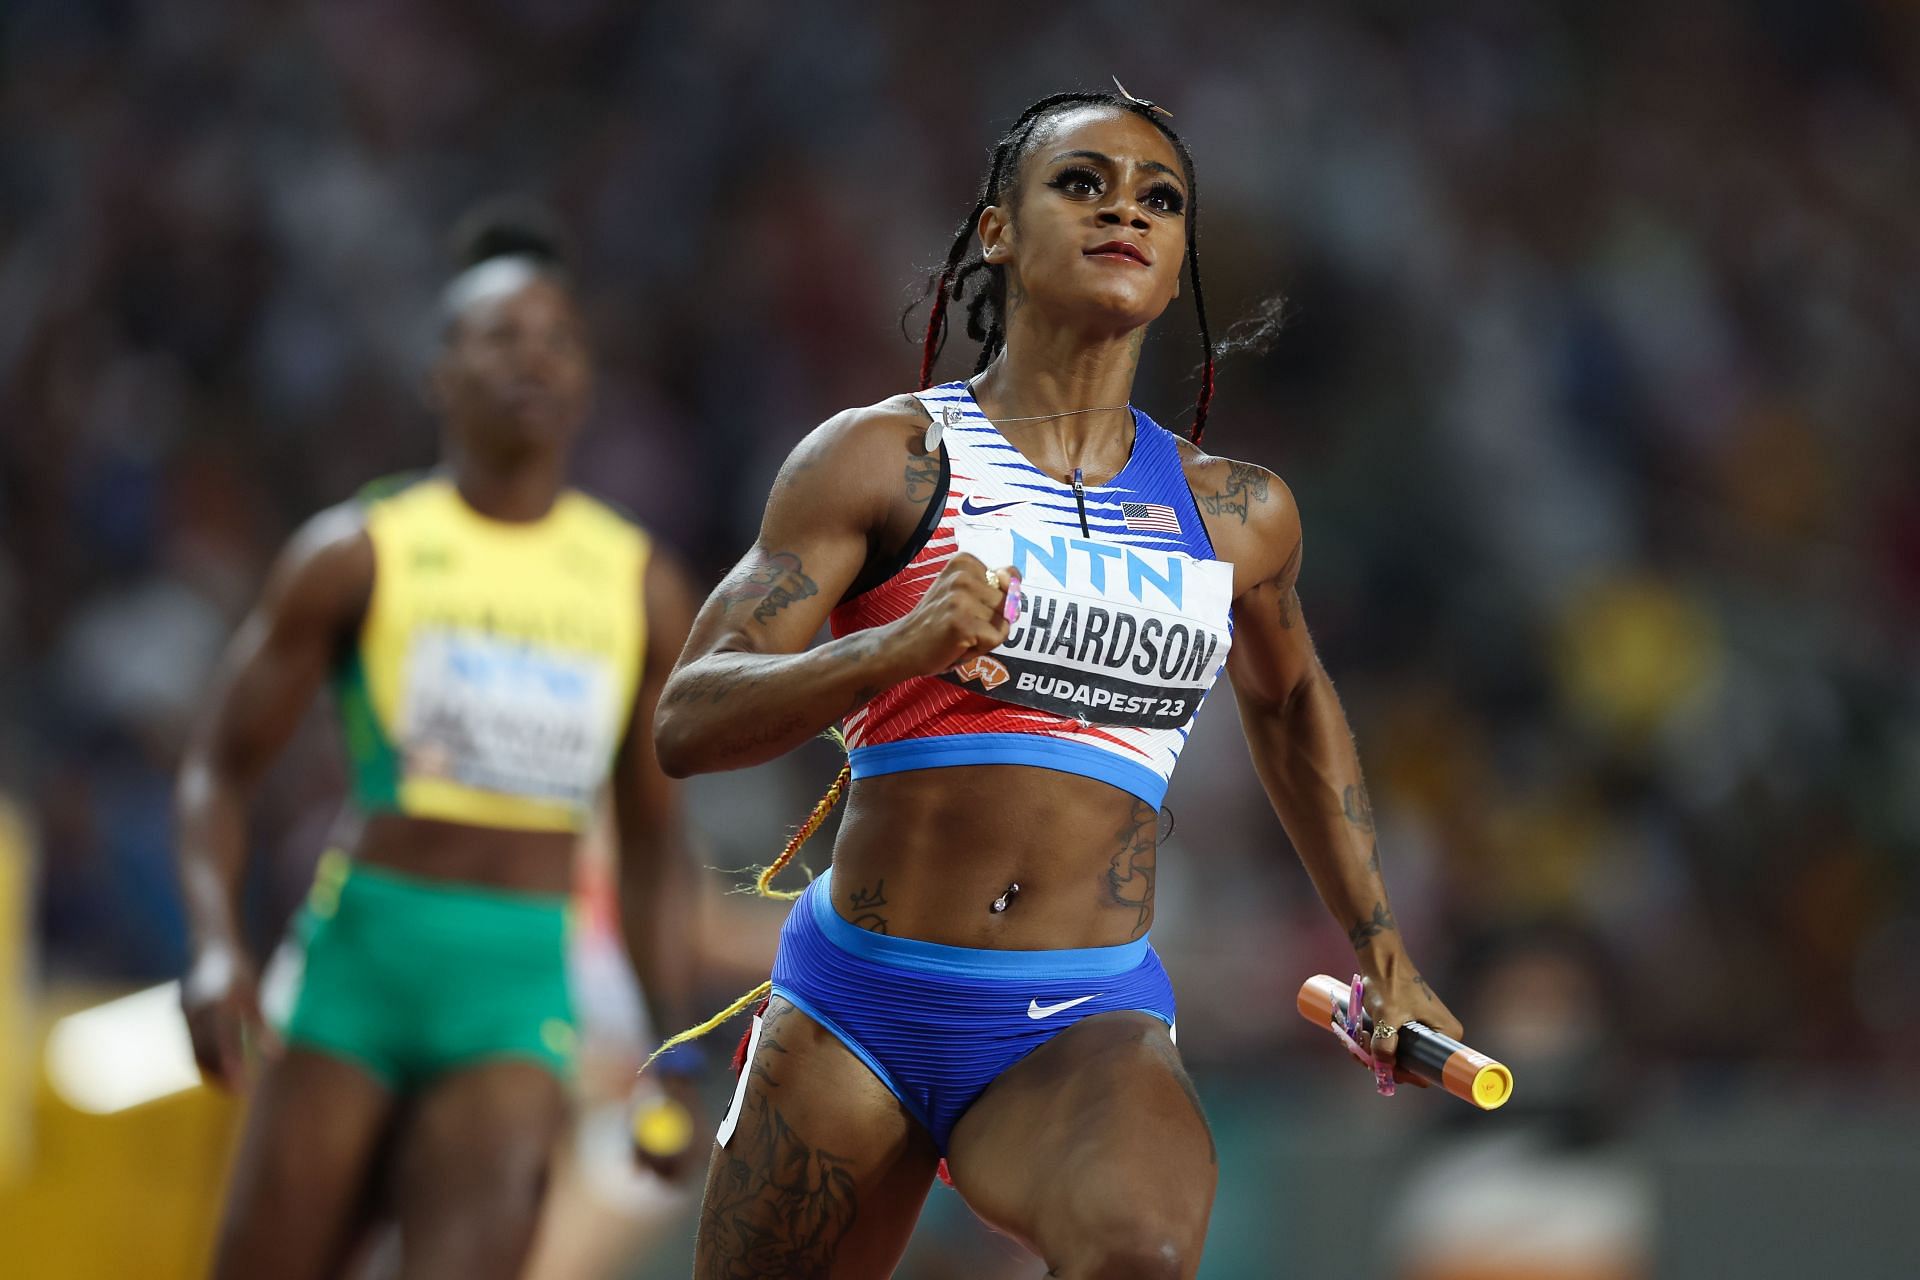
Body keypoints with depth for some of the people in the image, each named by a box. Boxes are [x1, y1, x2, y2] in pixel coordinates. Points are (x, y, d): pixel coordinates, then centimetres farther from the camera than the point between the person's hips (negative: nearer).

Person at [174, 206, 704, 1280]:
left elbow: (654, 840, 17)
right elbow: (220, 769, 7)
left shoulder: (645, 588, 10)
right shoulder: (355, 556, 2)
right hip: (361, 957, -1)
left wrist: (674, 1050, 10)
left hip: (520, 988, 1)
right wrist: (217, 946, -10)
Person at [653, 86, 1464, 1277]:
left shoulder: (1240, 516, 10)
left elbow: (1289, 701, 32)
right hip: (855, 1009, 0)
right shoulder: (886, 457, -1)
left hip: (1085, 1030, 0)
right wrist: (894, 651, -25)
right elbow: (688, 721, -8)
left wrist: (1380, 946, 30)